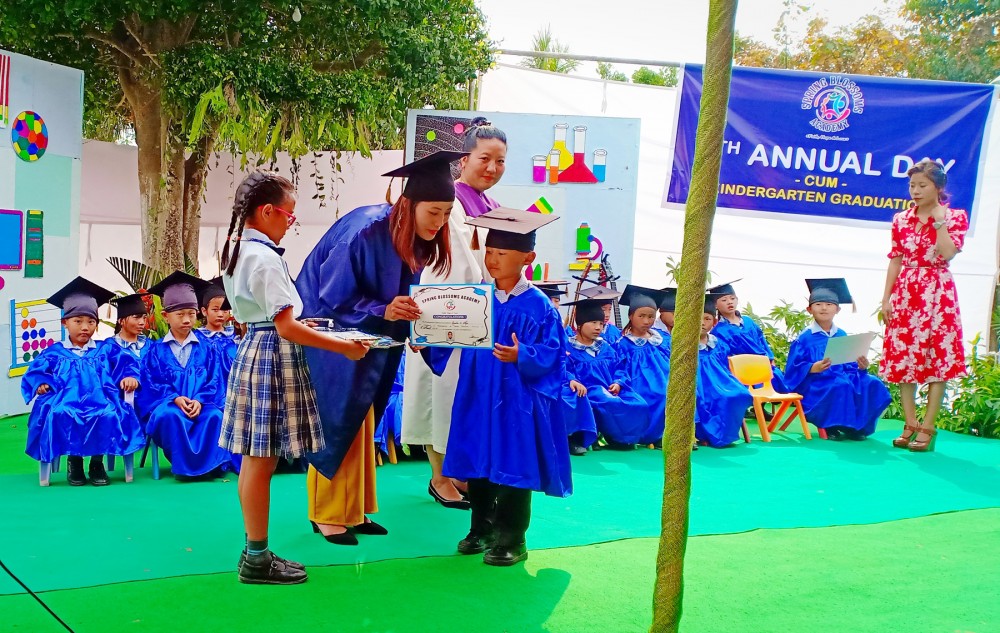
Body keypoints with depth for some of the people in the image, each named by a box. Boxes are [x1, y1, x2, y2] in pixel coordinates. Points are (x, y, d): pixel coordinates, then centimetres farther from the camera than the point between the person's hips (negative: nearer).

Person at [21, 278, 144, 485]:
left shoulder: (106, 350, 20)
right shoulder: (54, 352, 20)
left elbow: (126, 362, 12)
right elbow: (35, 371, 15)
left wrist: (130, 376, -10)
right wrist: (40, 384, -8)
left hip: (100, 400, 0)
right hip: (65, 400, 0)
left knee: (109, 414, -36)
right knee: (58, 414, -37)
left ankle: (97, 462, -14)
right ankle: (73, 459, -13)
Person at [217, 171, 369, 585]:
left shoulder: (237, 251, 12)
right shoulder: (266, 258, -17)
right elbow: (287, 328, -20)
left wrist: (294, 321, 26)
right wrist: (343, 347, -15)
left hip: (253, 350, 10)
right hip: (274, 359, -10)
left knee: (256, 459, 13)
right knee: (262, 461, -2)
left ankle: (256, 552, 22)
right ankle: (257, 560, 7)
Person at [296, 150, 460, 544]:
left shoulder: (416, 238, -6)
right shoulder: (364, 232, -29)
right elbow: (333, 298, -24)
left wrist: (408, 317, -13)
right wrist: (383, 311, -37)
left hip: (366, 337, 8)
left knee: (361, 424, 12)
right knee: (336, 424, -2)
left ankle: (353, 511, 23)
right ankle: (327, 515, 11)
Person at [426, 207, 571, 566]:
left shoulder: (538, 306, -8)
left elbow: (553, 353, -11)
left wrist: (521, 356, -27)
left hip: (517, 403, -5)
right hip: (477, 399, 5)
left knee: (513, 468, 2)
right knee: (477, 465, 12)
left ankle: (512, 539, 15)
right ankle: (481, 529, 29)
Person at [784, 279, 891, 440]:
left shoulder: (842, 336, 13)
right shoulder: (805, 338, -3)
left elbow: (850, 366, 15)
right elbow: (794, 368, -8)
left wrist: (861, 367, -7)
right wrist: (813, 368, -25)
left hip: (843, 378, 6)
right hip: (816, 384, -6)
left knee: (871, 383, -18)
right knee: (841, 385, -35)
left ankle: (858, 426, -6)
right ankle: (831, 426, -15)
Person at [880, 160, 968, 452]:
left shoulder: (955, 217, 1)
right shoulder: (901, 219, 9)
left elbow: (947, 253, -16)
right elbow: (896, 261, 9)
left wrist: (939, 219, -14)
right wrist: (886, 298, 4)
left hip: (937, 294, -3)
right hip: (905, 293, 4)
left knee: (937, 361, -3)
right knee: (903, 358, 2)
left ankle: (927, 428, 1)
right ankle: (910, 425, 10)